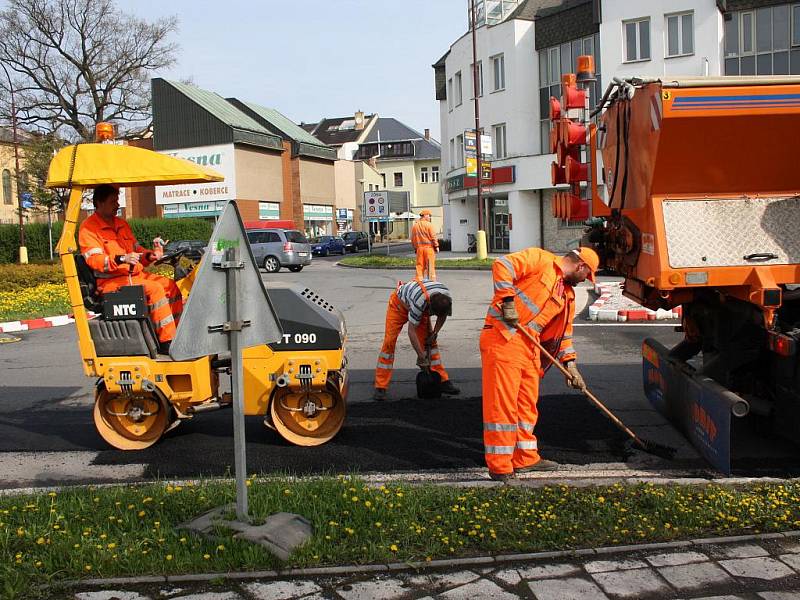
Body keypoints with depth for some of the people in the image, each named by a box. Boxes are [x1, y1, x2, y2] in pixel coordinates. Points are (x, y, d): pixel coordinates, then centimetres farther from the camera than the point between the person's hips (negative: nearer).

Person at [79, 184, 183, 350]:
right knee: (154, 289, -27)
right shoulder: (88, 228, -4)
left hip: (135, 274, 8)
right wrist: (121, 259, -31)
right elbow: (93, 260, -17)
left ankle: (176, 335, -8)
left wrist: (149, 255, 4)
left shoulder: (121, 224, 22)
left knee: (170, 285, -7)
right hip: (110, 282, -8)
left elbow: (137, 249, 27)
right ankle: (166, 343, -27)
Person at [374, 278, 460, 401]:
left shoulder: (447, 299, -25)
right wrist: (421, 356, -30)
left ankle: (443, 381, 4)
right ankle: (380, 387, -12)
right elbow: (411, 331, -35)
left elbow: (443, 316, 0)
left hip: (421, 309, 6)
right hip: (399, 304, -6)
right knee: (389, 342, -14)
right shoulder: (419, 301, -43)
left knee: (430, 342, -2)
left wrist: (435, 332, -9)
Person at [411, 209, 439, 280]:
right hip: (429, 247, -5)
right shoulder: (429, 224, -7)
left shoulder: (415, 226, 10)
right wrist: (436, 246, -2)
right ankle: (432, 280, 0)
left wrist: (415, 248, 19)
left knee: (420, 265, 8)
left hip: (419, 248, 5)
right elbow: (433, 237, -10)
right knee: (430, 265, -1)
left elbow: (413, 239, 12)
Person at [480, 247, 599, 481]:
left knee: (527, 403, 15)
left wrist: (570, 364, 18)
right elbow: (502, 265, -15)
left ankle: (525, 458, 28)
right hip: (503, 338, -9)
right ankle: (499, 467, -1)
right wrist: (508, 300, -21)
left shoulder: (568, 296, 22)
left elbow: (563, 332, 25)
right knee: (502, 402, -7)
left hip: (529, 347, 9)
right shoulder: (539, 260, -2)